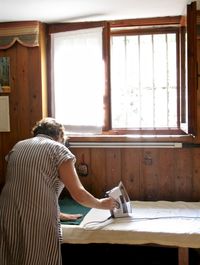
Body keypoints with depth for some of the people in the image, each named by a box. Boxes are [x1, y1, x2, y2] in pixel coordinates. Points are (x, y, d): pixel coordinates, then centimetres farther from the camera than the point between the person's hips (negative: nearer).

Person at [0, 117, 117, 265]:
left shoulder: (17, 147, 19)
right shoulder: (58, 149, 3)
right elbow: (79, 194, -2)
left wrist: (57, 213, 31)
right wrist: (101, 204, 18)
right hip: (40, 223, -5)